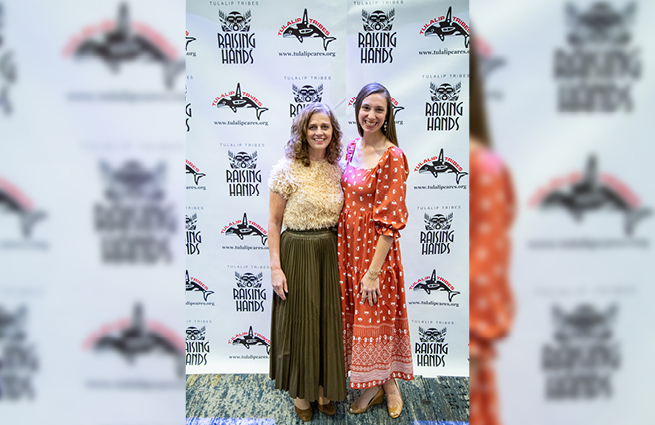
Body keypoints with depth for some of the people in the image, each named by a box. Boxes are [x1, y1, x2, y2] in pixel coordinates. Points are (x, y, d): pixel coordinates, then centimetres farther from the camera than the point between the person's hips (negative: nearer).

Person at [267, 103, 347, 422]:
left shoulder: (336, 170, 5)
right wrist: (275, 267, -13)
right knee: (299, 322, 9)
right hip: (296, 253, -4)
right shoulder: (287, 169, -11)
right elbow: (273, 221, -9)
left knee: (328, 321, 14)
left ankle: (324, 387, 35)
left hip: (329, 254, 5)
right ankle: (301, 392, 30)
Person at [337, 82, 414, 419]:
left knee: (377, 315, 7)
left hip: (375, 247, -7)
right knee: (356, 314, 15)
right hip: (348, 243, 7)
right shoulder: (352, 148, 6)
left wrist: (374, 270, -20)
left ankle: (389, 382, 32)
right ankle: (374, 385, 33)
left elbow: (391, 219, -18)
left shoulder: (393, 157, -16)